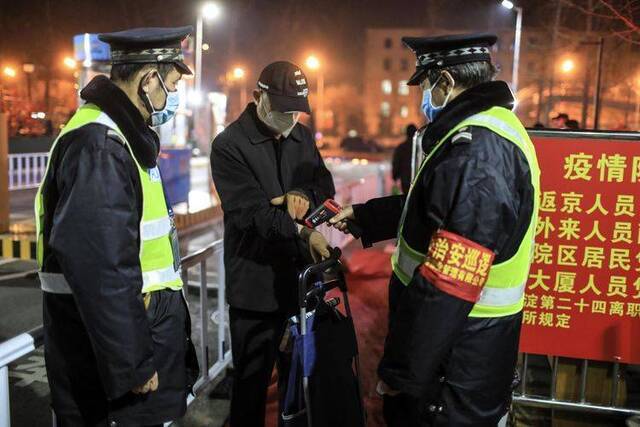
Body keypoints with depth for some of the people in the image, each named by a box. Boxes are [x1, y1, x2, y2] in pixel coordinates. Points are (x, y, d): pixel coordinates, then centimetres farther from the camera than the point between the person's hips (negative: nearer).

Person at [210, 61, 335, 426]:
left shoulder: (302, 136, 10)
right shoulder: (229, 145, -10)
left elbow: (326, 183, 13)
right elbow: (251, 212, -20)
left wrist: (306, 195, -10)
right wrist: (301, 233, -33)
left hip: (301, 273, 6)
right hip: (256, 280, -5)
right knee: (253, 378, 7)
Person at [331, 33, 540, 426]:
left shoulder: (476, 150, -26)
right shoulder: (492, 127, 9)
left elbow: (446, 285, -29)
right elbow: (432, 209, 22)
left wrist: (400, 372, -21)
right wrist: (363, 215, 27)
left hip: (457, 362, -9)